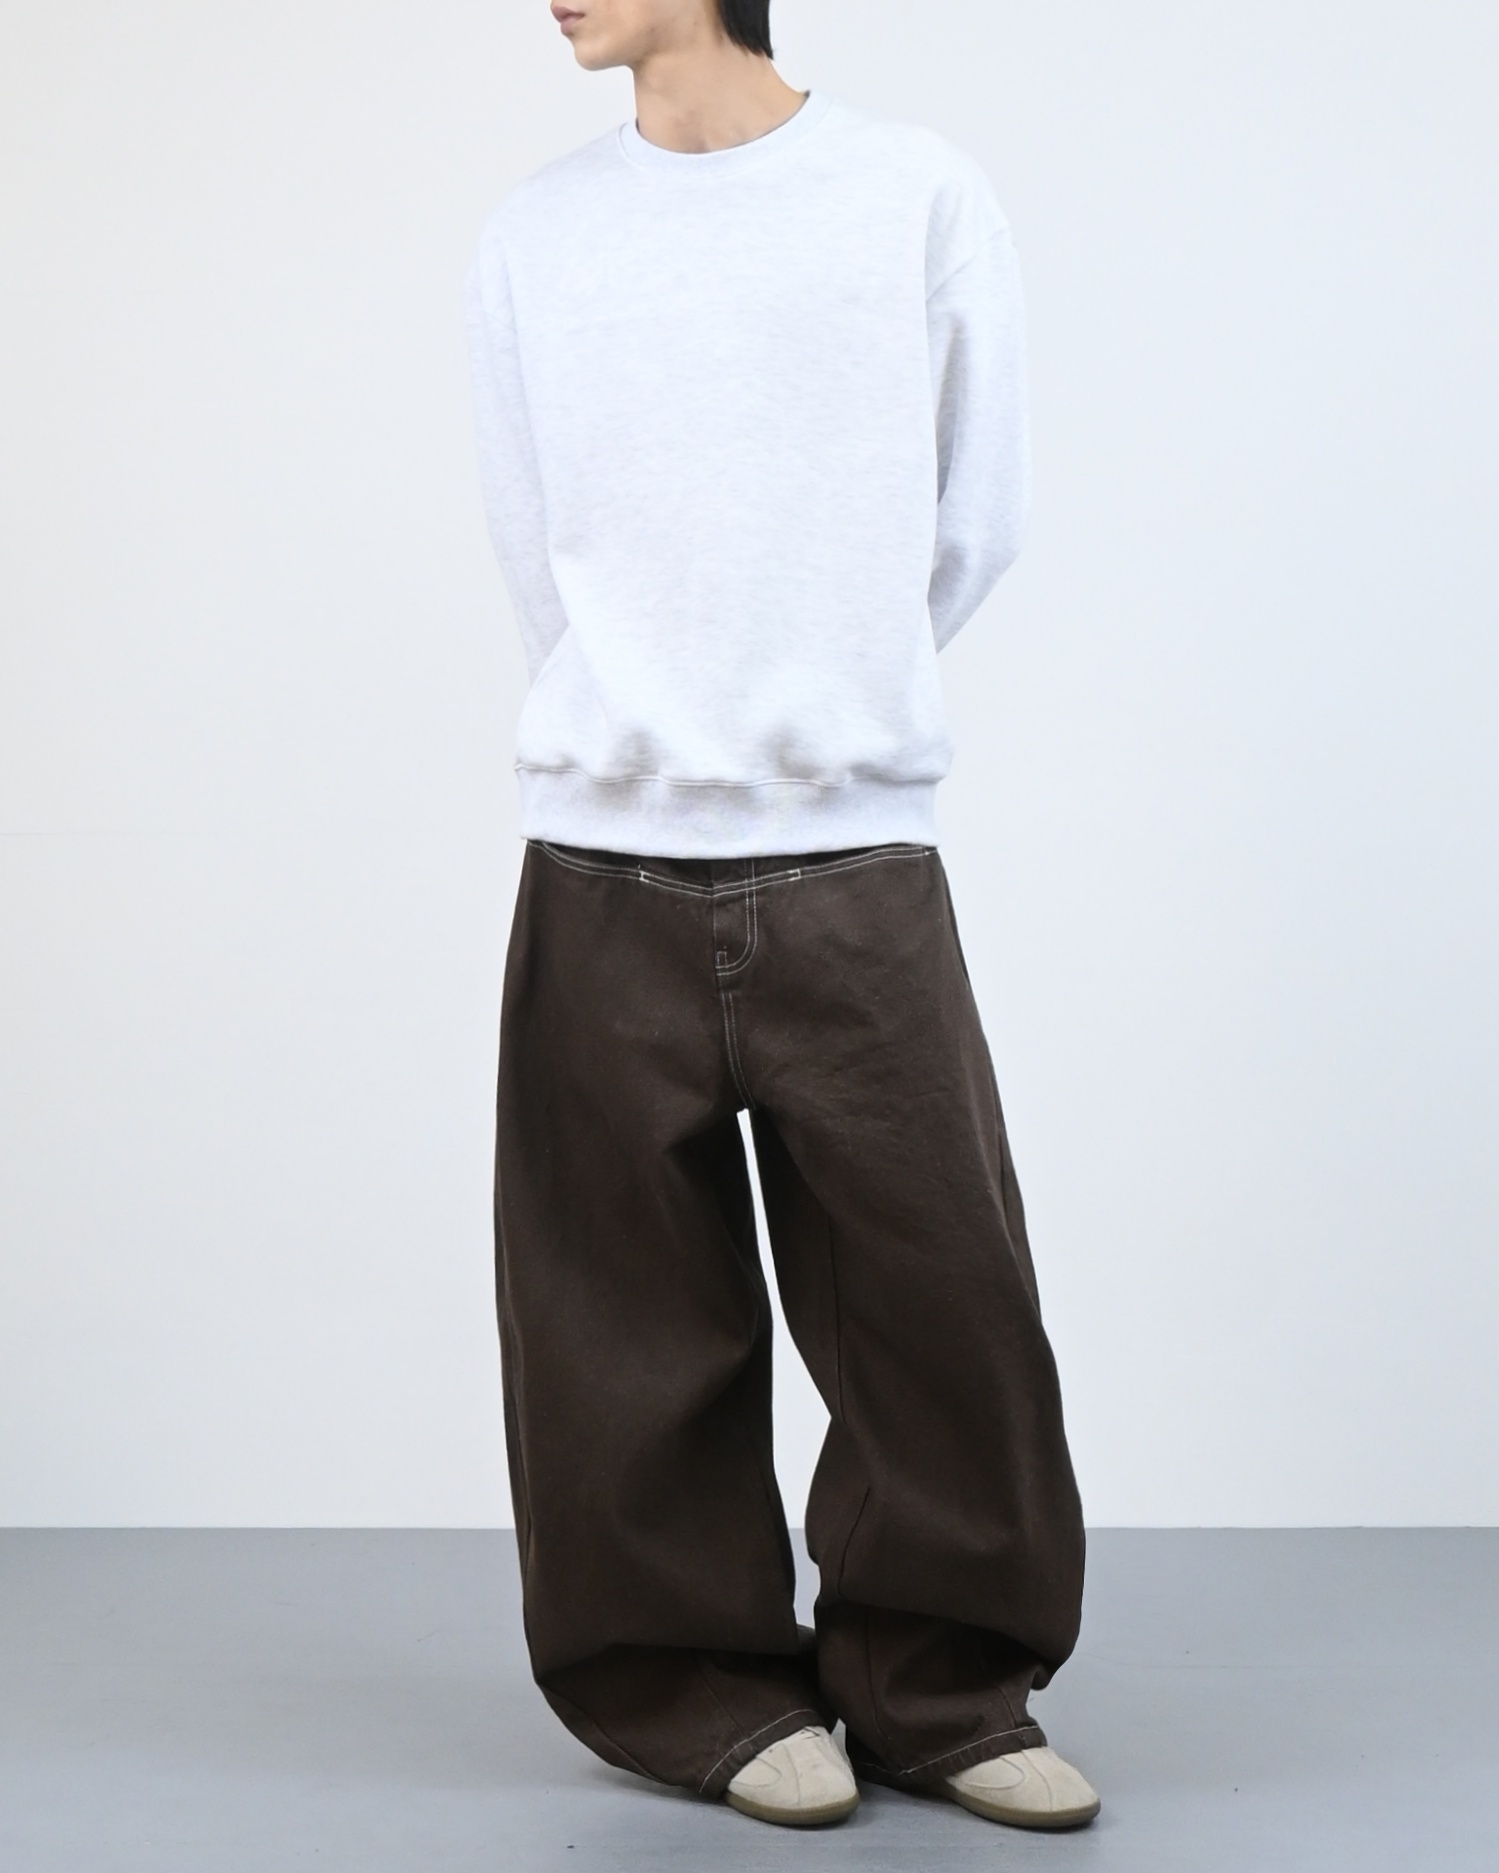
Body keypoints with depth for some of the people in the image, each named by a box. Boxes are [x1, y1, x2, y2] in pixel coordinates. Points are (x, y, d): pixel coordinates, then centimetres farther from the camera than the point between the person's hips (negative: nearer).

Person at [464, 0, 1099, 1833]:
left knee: (941, 1296, 0)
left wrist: (831, 720, 10)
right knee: (639, 1323, 3)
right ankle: (703, 1687, 20)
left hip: (860, 865, -1)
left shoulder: (924, 198, 5)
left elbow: (971, 529, 7)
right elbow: (533, 553, 14)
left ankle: (939, 1687, 19)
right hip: (606, 865, 1)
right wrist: (646, 730, 11)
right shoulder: (531, 236, 10)